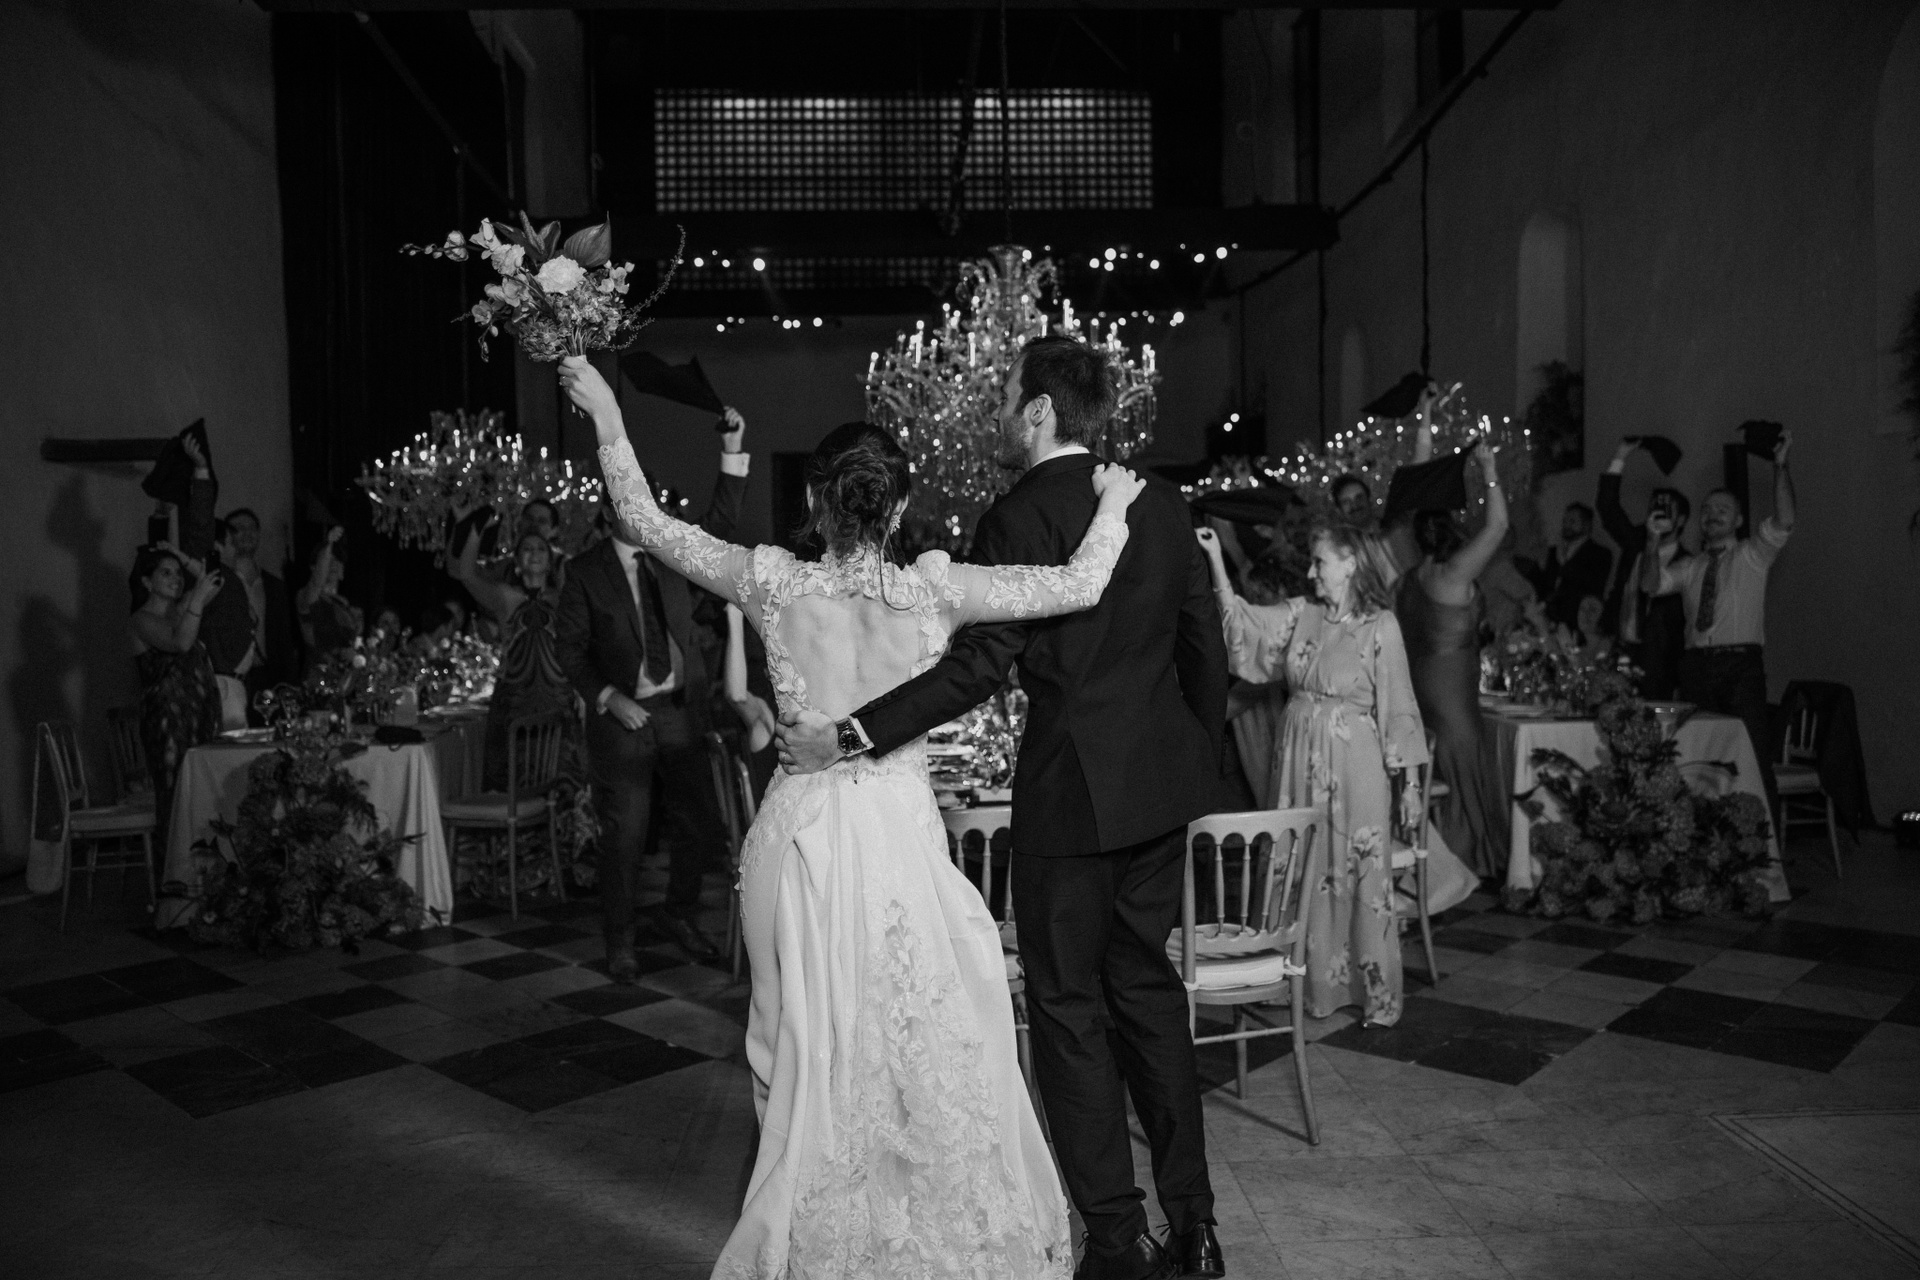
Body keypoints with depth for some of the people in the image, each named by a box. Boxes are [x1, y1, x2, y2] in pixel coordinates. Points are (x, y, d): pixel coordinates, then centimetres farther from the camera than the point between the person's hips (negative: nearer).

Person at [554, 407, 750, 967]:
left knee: (701, 824, 7)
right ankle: (620, 942, 19)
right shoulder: (586, 571, -1)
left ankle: (680, 914, 31)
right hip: (622, 717, -3)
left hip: (681, 714, 3)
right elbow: (571, 650, -2)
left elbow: (721, 522, -4)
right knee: (624, 835, 2)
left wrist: (732, 453, -14)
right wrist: (608, 698, -15)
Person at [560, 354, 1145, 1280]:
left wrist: (606, 414, 14)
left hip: (801, 834, 2)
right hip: (899, 835, -2)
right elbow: (1078, 586, -10)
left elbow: (646, 525, 5)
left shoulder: (772, 582, -6)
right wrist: (1112, 503, 8)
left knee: (808, 1053, 17)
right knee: (929, 1049, 12)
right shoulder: (931, 589, -10)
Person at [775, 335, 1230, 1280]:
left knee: (1069, 1005, 7)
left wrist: (846, 740, -21)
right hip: (1164, 782, 7)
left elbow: (978, 665, -21)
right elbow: (1204, 645, 10)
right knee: (1147, 984, 17)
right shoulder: (1162, 502, 6)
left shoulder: (1021, 517, -14)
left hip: (1074, 788, -7)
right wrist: (1202, 761, 22)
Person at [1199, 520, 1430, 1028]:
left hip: (1355, 768, -5)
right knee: (1304, 875, 10)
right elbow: (1243, 621, 0)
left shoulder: (1381, 627, -7)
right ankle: (1314, 983, 24)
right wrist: (1215, 562, -10)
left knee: (1362, 877, 1)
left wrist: (1410, 781, -5)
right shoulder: (1301, 614, 6)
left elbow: (1398, 708, -5)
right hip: (1300, 761, 5)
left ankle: (1377, 995, 15)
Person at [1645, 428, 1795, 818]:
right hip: (1697, 665, 4)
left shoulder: (1753, 555, 10)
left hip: (1742, 662, -4)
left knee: (1754, 755, -9)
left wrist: (1780, 465, -14)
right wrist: (1654, 541, -9)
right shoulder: (1689, 567, 18)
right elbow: (1650, 584, 3)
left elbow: (1783, 522, -7)